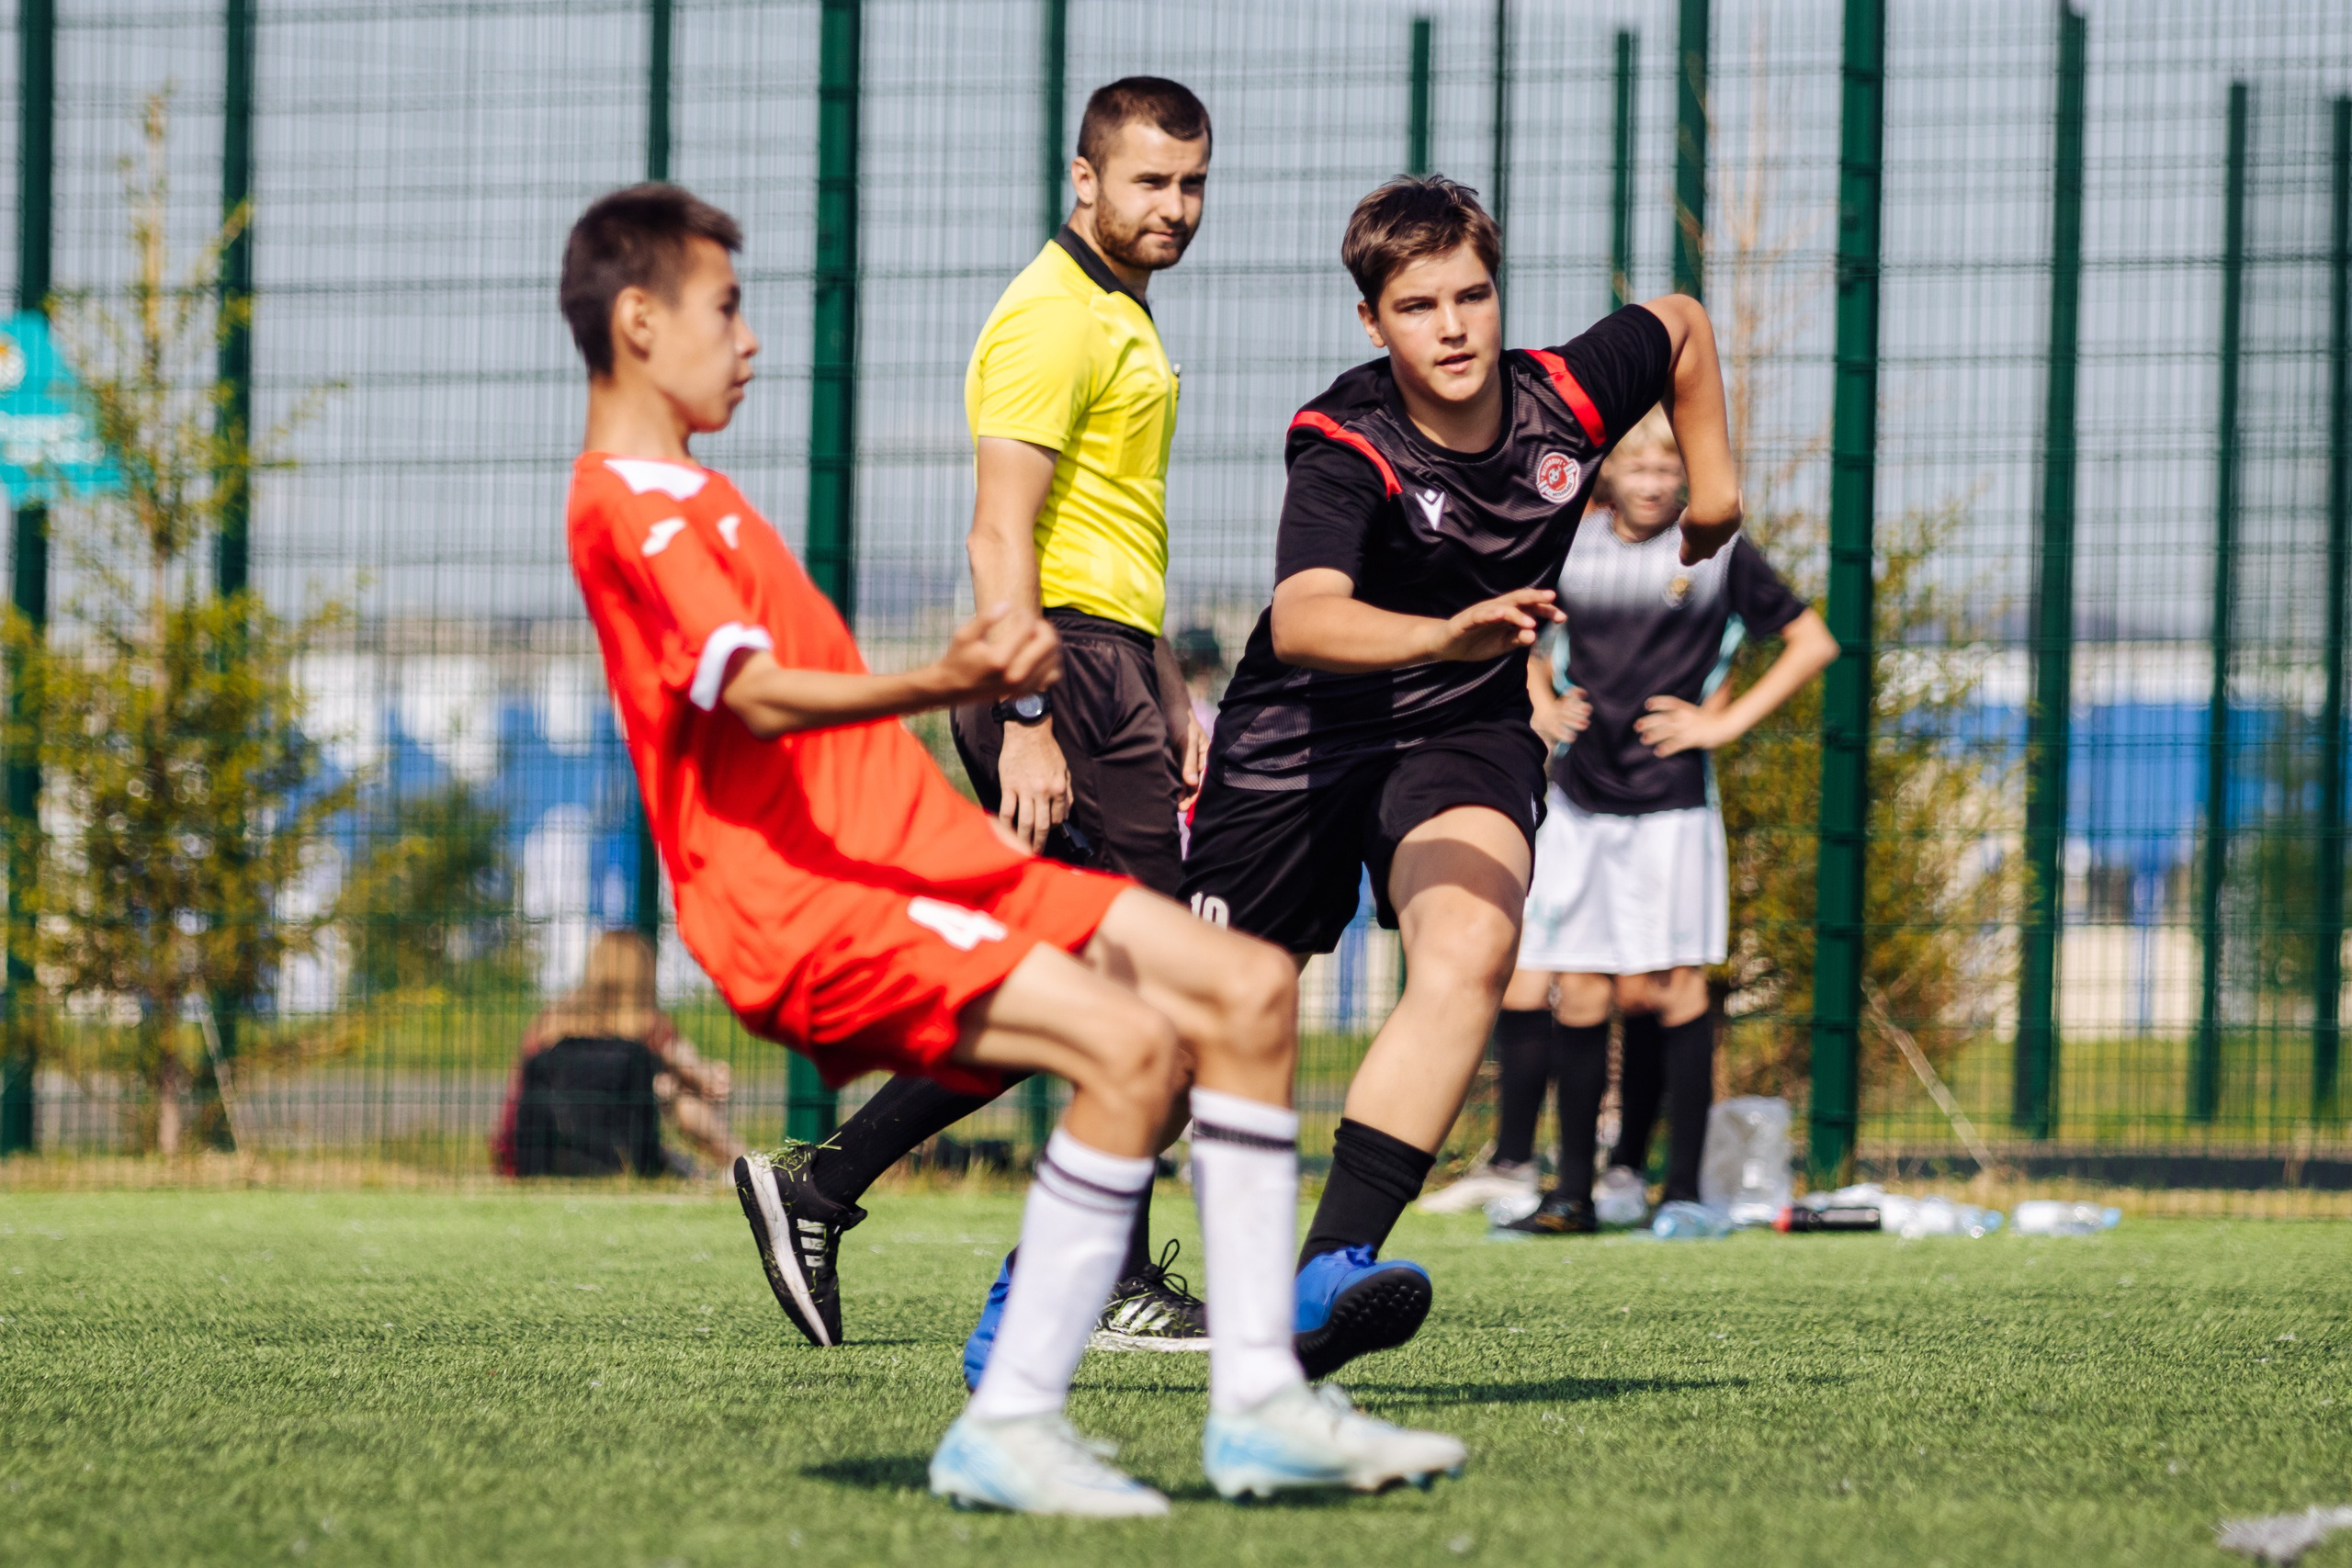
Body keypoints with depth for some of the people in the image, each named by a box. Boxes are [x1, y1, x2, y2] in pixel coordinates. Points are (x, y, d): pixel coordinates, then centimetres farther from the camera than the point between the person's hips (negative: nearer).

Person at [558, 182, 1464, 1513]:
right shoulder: (625, 505, -9)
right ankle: (1010, 1426, -22)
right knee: (1130, 1043, -28)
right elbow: (760, 698, -24)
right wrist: (943, 687, -39)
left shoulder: (693, 494, 25)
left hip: (919, 855, 10)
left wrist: (982, 670, 36)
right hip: (800, 905, -10)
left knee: (1249, 991, -1)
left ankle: (1257, 1403, -3)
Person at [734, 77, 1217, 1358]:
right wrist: (1028, 721, -25)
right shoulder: (1052, 319, -11)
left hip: (1109, 666, 10)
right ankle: (1116, 1281, 1)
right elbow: (1001, 535, -19)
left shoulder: (1122, 319, 22)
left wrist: (1171, 702, 27)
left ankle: (823, 1186, 9)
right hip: (1066, 673, -10)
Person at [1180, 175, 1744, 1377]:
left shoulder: (1565, 399, -10)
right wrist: (1445, 636, -59)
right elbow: (1302, 618, -44)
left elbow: (1680, 324, 14)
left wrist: (1711, 480, 18)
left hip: (1465, 734, 3)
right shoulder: (1347, 451, -24)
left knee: (1472, 950, -29)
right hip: (1303, 734, -3)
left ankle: (1329, 1273, -36)